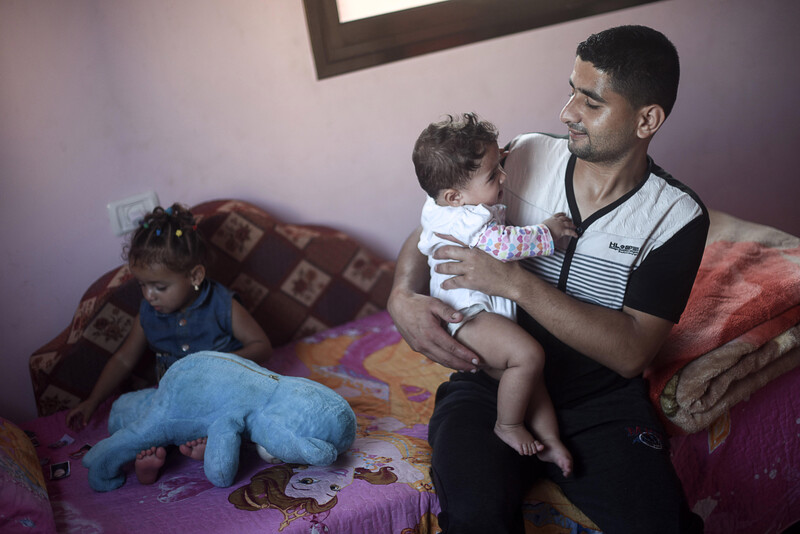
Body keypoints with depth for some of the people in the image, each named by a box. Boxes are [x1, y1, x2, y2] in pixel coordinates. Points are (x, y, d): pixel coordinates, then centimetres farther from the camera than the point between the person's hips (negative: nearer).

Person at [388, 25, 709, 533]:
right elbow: (430, 231, 9)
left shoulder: (678, 216, -7)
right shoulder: (525, 157, -1)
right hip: (489, 377, 1)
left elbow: (631, 353, -16)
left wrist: (516, 282, -23)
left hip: (602, 399, 0)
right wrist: (403, 296, -13)